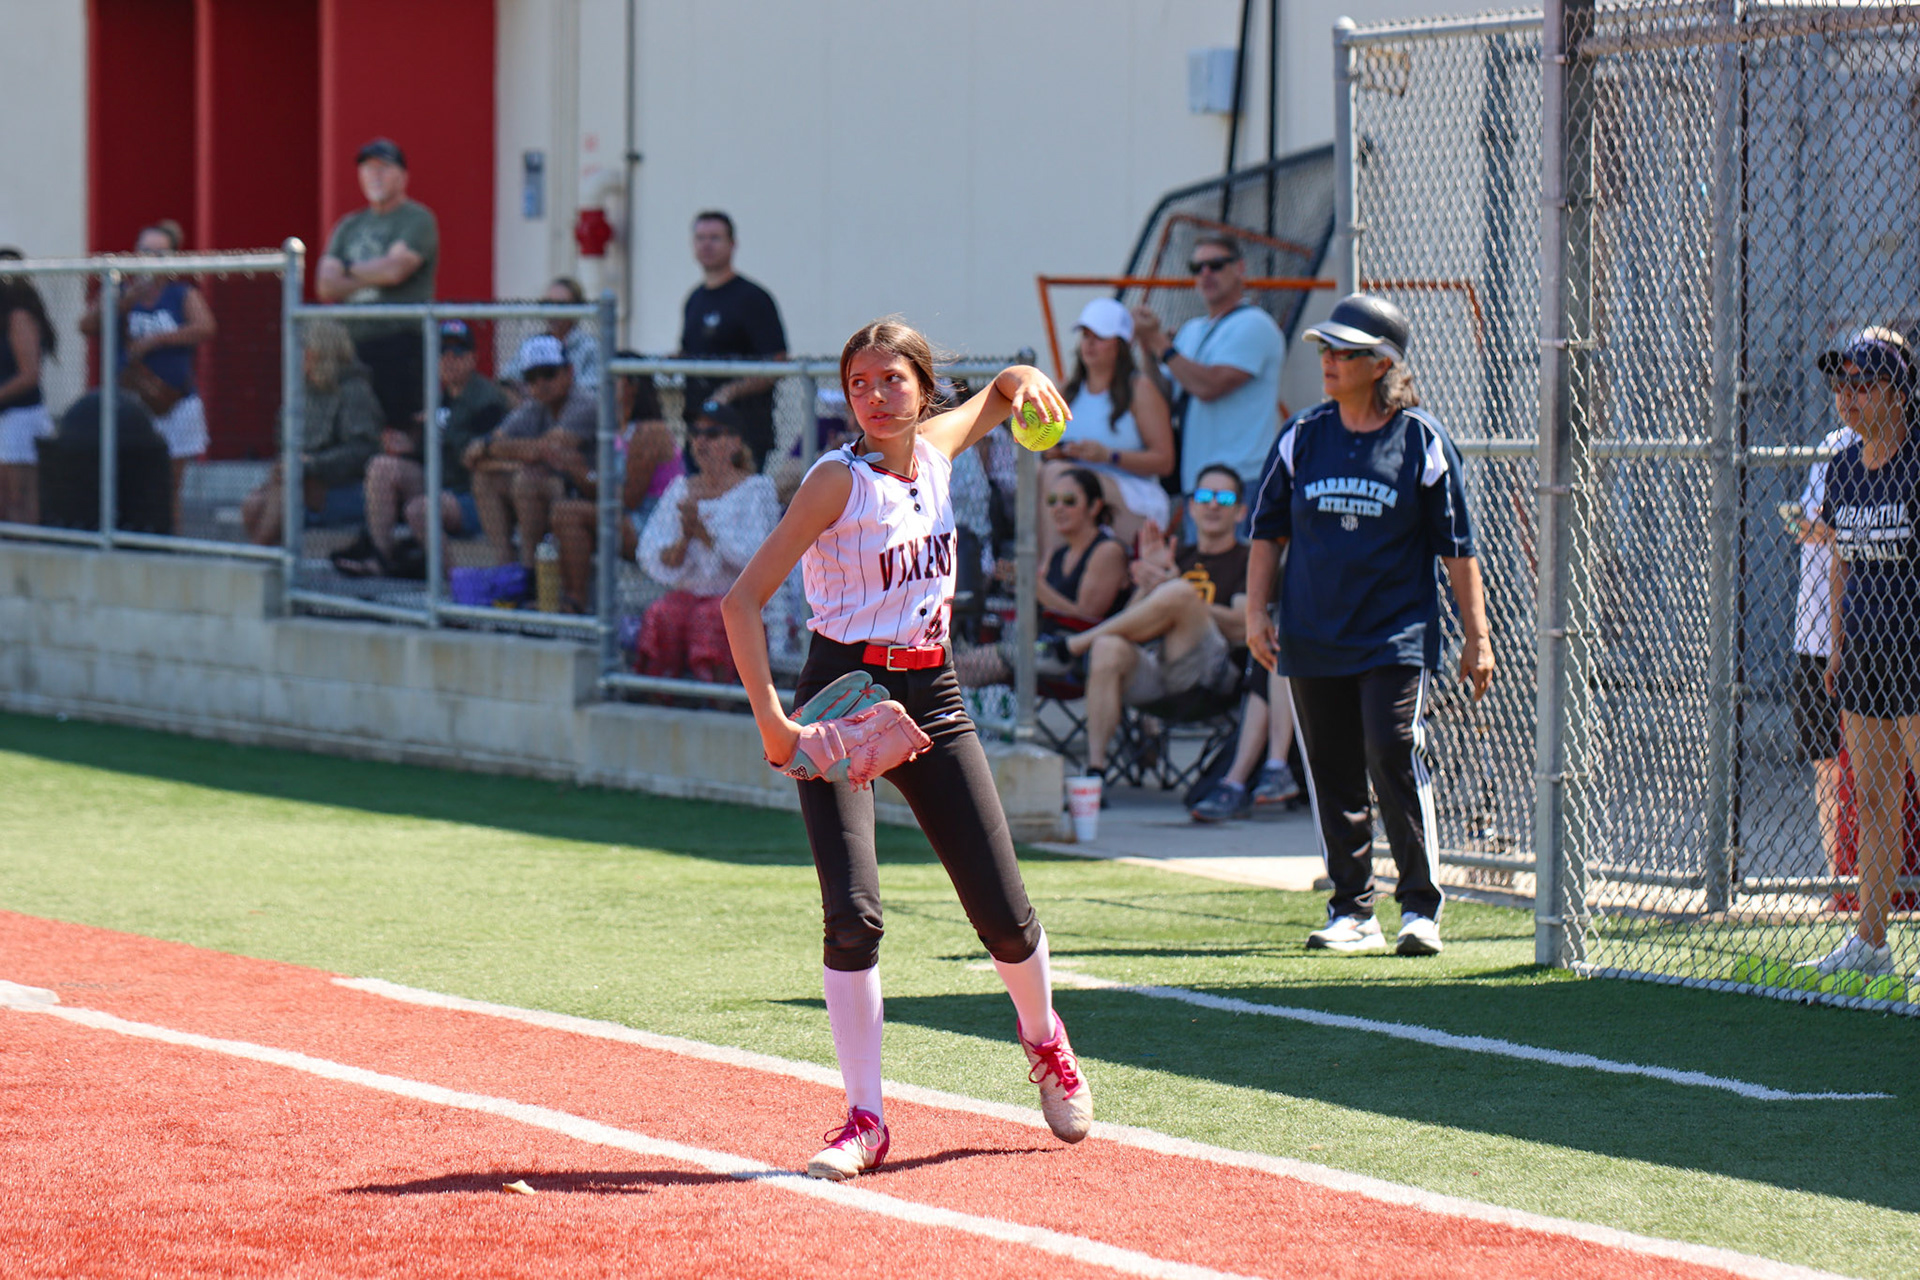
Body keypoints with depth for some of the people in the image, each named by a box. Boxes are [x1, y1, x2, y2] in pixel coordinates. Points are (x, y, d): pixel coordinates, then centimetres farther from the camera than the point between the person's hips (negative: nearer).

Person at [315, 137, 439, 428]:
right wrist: (372, 278, -3)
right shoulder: (349, 226, 21)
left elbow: (394, 269, -12)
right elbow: (326, 287, 10)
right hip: (355, 343, 6)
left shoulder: (417, 219, 2)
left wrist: (349, 272, 5)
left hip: (402, 343, -6)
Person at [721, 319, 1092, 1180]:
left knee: (1004, 915, 3)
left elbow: (1004, 391, 27)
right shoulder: (839, 481, -12)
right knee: (853, 914, -17)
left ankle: (1042, 1037, 35)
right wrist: (771, 720, -24)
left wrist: (1027, 382, 3)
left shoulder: (937, 449, 5)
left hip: (931, 696, 5)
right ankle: (865, 1120, -7)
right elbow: (743, 600, -16)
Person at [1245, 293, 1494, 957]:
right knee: (1332, 774, 6)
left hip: (1397, 637, -4)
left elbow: (1457, 548, 1)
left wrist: (1476, 635, -1)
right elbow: (1268, 531, 14)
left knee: (1396, 759, -14)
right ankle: (1353, 911, 14)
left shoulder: (1423, 442, -2)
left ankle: (1420, 908, -6)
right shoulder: (1301, 438, 7)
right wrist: (1256, 612, 4)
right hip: (1312, 640, 4)